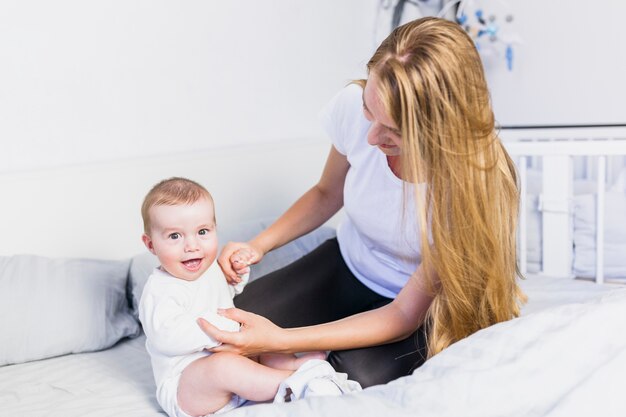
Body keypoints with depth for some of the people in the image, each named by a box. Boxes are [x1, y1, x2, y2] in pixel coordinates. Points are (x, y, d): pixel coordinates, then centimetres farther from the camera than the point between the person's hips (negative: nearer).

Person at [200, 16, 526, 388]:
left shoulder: (476, 184, -33)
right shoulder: (355, 105, -22)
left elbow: (404, 316, -24)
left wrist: (281, 340, -34)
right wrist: (259, 245, -14)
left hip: (418, 307, -3)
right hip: (346, 264, 4)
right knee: (230, 328, -12)